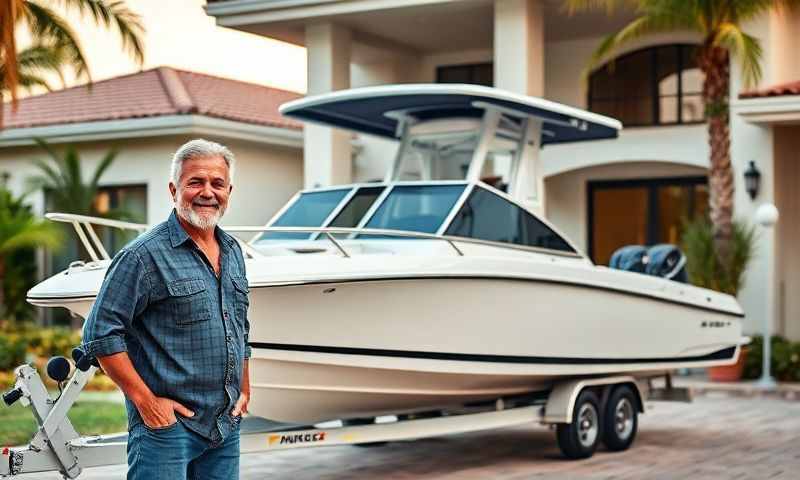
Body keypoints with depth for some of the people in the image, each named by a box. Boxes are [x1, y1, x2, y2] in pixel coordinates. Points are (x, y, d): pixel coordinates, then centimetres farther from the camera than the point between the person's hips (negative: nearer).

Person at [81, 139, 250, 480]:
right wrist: (146, 401, -15)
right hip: (166, 425, -7)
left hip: (227, 426, 7)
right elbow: (100, 335, -14)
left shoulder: (233, 252, 13)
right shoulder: (145, 255, -10)